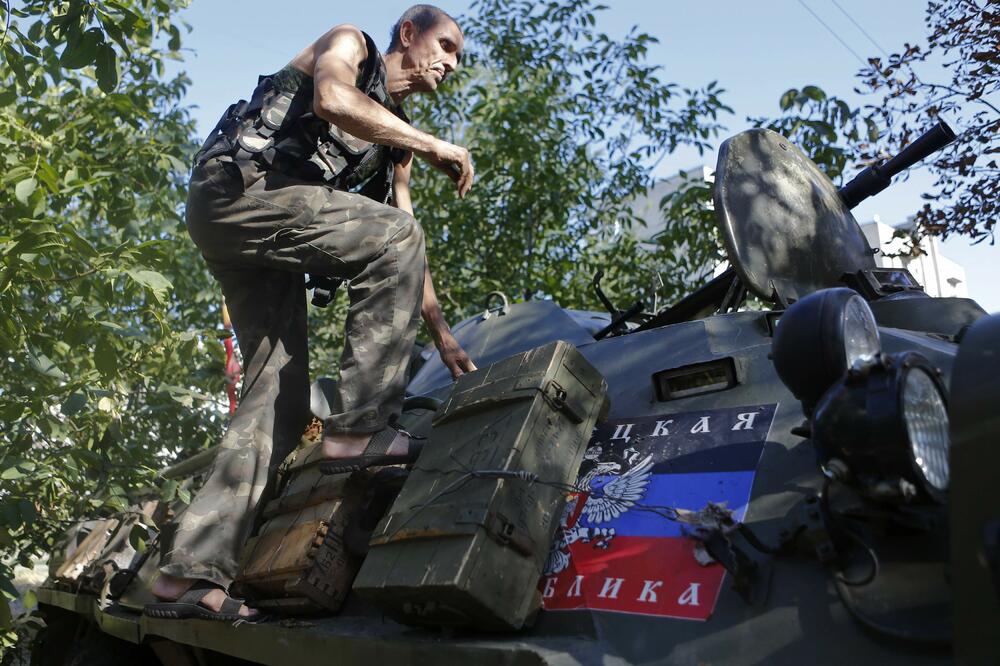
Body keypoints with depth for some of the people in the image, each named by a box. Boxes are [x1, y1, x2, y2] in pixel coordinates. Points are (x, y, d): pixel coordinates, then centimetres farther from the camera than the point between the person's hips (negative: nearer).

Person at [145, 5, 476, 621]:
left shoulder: (398, 143, 27)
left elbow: (405, 257, 22)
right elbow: (333, 100, -17)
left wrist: (442, 334, 16)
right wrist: (435, 145, -12)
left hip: (266, 255, 8)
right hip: (236, 187, -8)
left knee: (281, 398, -2)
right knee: (396, 237, -22)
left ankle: (191, 572, -2)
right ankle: (358, 428, -25)